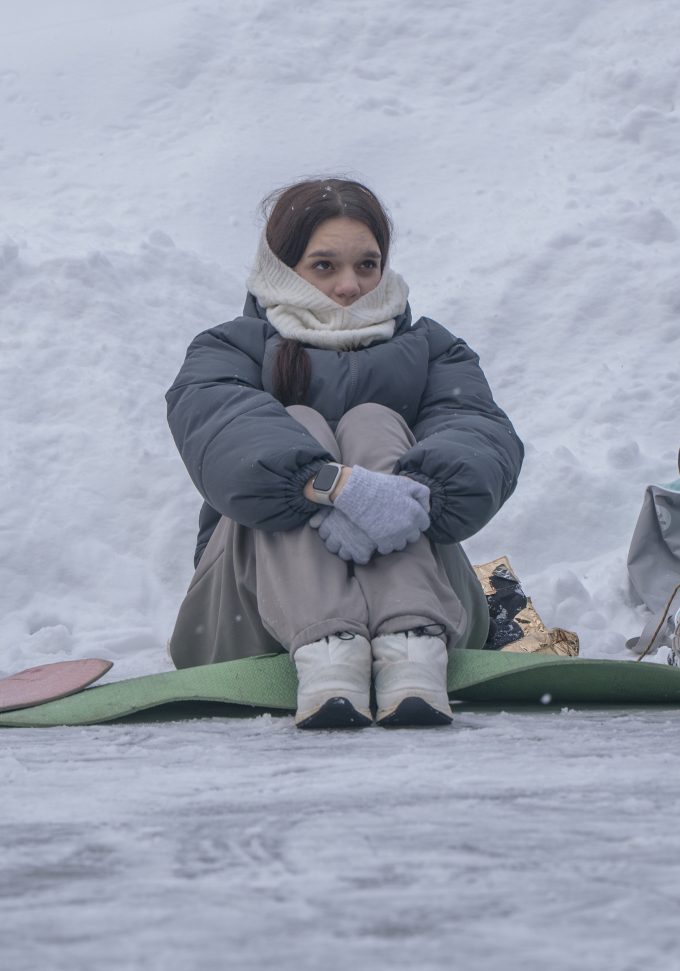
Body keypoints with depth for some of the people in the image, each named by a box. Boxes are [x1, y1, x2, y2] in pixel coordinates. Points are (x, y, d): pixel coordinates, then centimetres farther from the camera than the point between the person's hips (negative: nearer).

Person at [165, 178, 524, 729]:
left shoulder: (430, 349, 16)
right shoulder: (231, 349, 9)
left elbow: (485, 437, -9)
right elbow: (222, 428, -18)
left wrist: (415, 490, -34)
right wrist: (338, 483, -38)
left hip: (414, 594, 1)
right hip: (254, 618, -1)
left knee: (373, 422, -19)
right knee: (299, 427, -21)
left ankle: (412, 646, -46)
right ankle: (324, 649, -50)